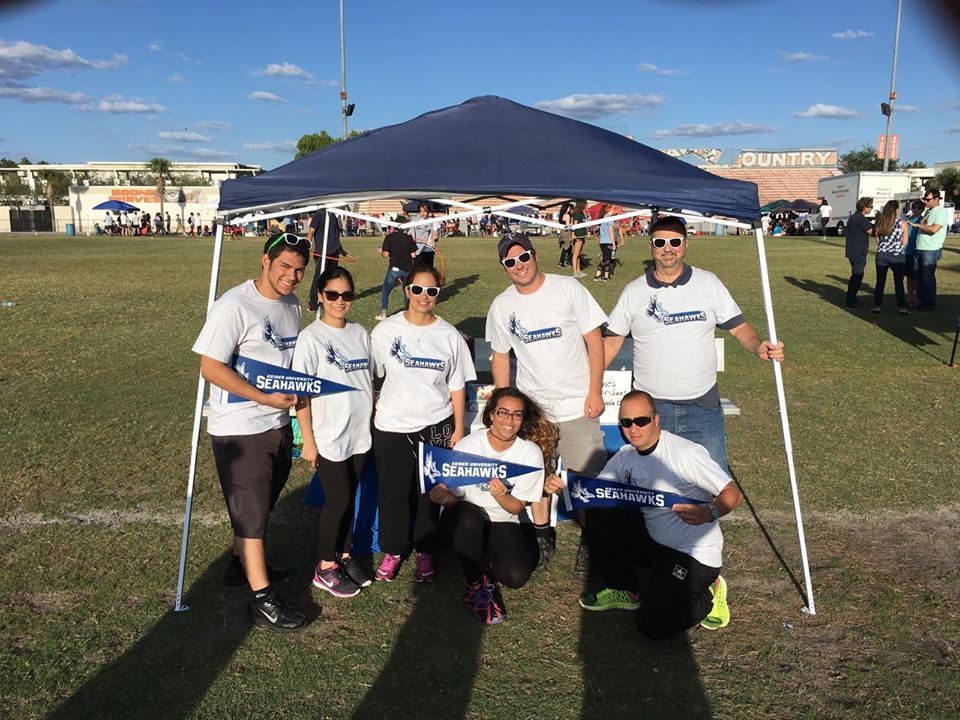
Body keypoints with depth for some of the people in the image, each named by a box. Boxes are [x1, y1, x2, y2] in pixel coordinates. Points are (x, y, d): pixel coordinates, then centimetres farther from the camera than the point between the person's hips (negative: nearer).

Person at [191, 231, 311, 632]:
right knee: (250, 512, 1)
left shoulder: (292, 306, 7)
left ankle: (242, 564, 42)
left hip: (279, 424, 8)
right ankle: (262, 600, 10)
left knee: (260, 504, 22)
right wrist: (267, 400, -22)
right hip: (240, 429, -8)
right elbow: (211, 368, -21)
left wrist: (298, 391, 3)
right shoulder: (234, 307, -18)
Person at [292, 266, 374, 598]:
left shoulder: (360, 333, 5)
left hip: (360, 433, 5)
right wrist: (308, 441, -12)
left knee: (349, 497, 14)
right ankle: (325, 568, 18)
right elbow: (301, 394, -11)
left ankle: (344, 555, 31)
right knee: (338, 499, 2)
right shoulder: (311, 338, -11)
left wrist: (373, 418, 11)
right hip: (329, 436, -5)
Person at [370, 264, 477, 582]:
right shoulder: (386, 331, -4)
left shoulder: (450, 336, -1)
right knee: (393, 493, 9)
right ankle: (392, 551, 29)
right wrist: (366, 419, 1)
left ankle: (425, 553, 28)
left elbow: (457, 386, 3)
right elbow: (368, 376, 2)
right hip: (391, 427, 0)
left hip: (436, 427, 1)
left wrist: (459, 429, 3)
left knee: (430, 494, 9)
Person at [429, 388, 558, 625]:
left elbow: (516, 508, -9)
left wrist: (501, 496, -32)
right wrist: (443, 497, -36)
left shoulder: (531, 453, -11)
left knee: (516, 577, -24)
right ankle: (477, 585, -12)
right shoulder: (468, 445, -15)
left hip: (503, 522, 1)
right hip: (464, 518, -1)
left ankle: (483, 562, 13)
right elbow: (454, 497, -11)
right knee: (468, 517, -37)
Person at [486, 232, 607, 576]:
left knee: (588, 477, 0)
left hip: (577, 405, -3)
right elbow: (500, 357, 11)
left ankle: (589, 544, 18)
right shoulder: (501, 306, 1)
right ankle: (543, 537, 31)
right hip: (531, 405, 3)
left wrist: (595, 391, -10)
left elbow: (594, 339, -5)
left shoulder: (568, 289, -7)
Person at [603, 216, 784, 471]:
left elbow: (738, 326, 2)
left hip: (703, 405, 0)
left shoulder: (709, 283, 1)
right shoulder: (633, 291, 2)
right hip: (649, 407, 0)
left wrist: (758, 346, -19)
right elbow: (611, 342, 5)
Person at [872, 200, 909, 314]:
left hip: (882, 255, 2)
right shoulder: (902, 223, -6)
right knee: (899, 283, 5)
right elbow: (904, 242, -1)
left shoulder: (880, 222, 1)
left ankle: (877, 306, 11)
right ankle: (902, 307, 7)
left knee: (880, 282, 10)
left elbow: (878, 240, 7)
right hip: (897, 256, -2)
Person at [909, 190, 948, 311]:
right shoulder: (928, 211, 16)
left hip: (931, 250, -8)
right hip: (920, 249, 8)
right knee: (919, 277, 11)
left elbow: (933, 229, -20)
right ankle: (922, 301, 20)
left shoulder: (941, 211, -9)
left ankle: (930, 304, 7)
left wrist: (917, 225, -12)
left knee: (928, 278, -2)